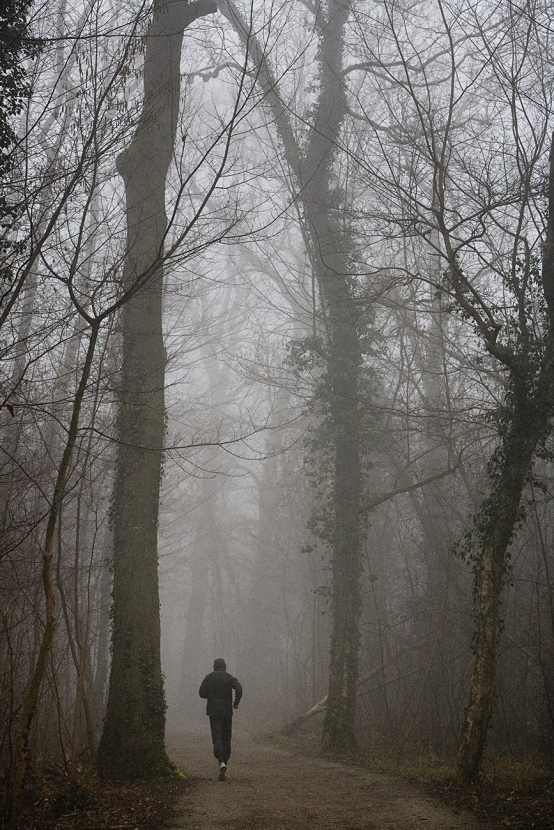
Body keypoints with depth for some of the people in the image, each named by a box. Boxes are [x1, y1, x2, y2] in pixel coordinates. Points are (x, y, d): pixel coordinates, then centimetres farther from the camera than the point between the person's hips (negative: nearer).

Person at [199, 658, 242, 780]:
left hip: (213, 712, 0)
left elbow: (201, 693, 0)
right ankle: (224, 764, 13)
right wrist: (236, 703, -3)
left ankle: (222, 763, -29)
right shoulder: (229, 677, 0)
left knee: (217, 738, -6)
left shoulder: (209, 677, 3)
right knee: (226, 739, 13)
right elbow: (239, 688, -15)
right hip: (227, 711, 0)